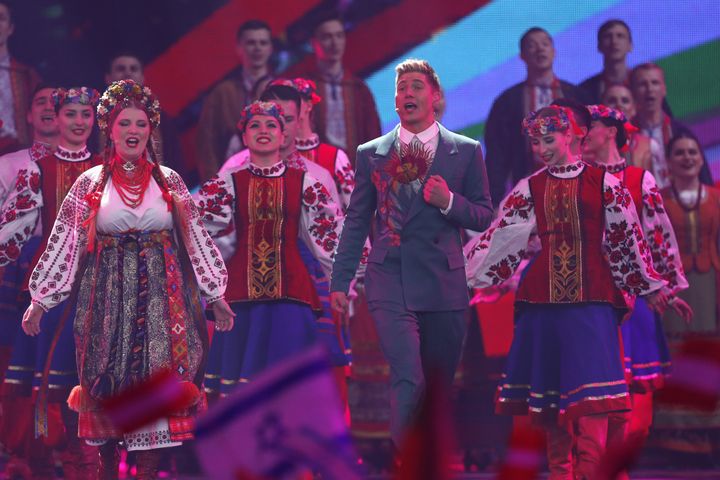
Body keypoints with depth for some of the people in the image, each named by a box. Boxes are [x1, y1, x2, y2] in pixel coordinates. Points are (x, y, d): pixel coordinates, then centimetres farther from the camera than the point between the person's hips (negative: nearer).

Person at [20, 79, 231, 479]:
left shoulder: (168, 182, 7)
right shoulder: (90, 184, 4)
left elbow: (195, 238, 9)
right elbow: (63, 243, 4)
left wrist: (215, 295, 8)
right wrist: (39, 300, 3)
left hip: (161, 294, 1)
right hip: (108, 295, -1)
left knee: (156, 378, -3)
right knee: (108, 382, 1)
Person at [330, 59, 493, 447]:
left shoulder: (466, 151, 7)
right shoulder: (370, 153, 9)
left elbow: (483, 216, 8)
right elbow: (356, 222, 13)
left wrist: (449, 202, -12)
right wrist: (340, 281, 9)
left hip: (443, 283, 1)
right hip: (389, 283, -1)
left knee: (440, 385, 8)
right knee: (408, 380, -17)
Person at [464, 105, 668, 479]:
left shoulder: (603, 184, 3)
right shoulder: (528, 190, 9)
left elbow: (627, 237, 6)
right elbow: (500, 238, 8)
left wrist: (649, 286, 11)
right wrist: (464, 273, 3)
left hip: (591, 297, -3)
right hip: (543, 296, 3)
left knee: (592, 383, -13)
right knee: (548, 382, 5)